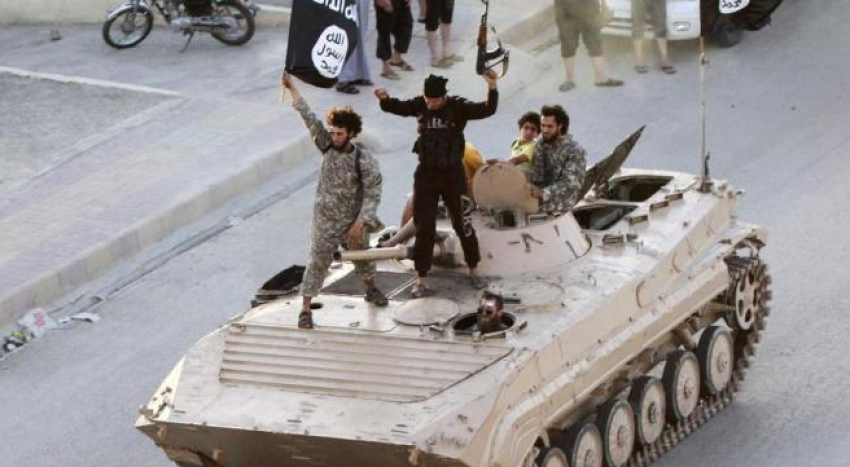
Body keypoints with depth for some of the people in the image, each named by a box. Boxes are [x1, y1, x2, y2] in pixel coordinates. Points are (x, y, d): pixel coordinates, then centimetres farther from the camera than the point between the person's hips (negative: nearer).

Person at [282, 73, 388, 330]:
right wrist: (293, 89, -20)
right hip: (325, 222, 0)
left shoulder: (365, 162, -18)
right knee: (317, 263, 1)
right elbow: (310, 119, -16)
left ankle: (371, 289, 50)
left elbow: (372, 195, -16)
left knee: (363, 258, 22)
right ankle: (306, 310, 7)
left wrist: (360, 224, -23)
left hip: (354, 221, 0)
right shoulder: (327, 147, -11)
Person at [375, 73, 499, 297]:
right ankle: (421, 279, 14)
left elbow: (487, 110, -23)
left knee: (462, 223, 8)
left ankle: (473, 270, 26)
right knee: (424, 228, 5)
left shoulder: (458, 107, -12)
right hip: (426, 174, 2)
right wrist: (385, 99, -18)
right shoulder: (420, 105, -3)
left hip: (452, 174, -2)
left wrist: (492, 89, -41)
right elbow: (396, 107, 4)